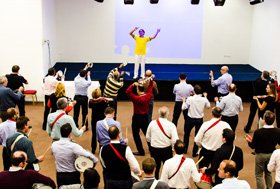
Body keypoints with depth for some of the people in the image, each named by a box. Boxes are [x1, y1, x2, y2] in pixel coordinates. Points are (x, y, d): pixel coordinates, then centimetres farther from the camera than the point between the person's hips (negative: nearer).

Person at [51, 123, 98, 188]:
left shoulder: (53, 145, -9)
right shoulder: (73, 146, -24)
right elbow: (89, 155, -32)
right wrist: (95, 161, -12)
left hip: (59, 175, 3)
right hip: (72, 175, -3)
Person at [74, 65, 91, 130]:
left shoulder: (76, 80, -8)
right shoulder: (86, 82, -15)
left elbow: (79, 75, 14)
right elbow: (90, 83, 11)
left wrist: (85, 68, 27)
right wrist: (88, 75, 24)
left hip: (76, 97, 3)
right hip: (84, 98, -3)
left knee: (76, 112, 11)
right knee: (84, 113, 7)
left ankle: (75, 126, 21)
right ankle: (85, 126, 14)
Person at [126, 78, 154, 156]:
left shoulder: (136, 98, -21)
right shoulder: (148, 96, -6)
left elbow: (128, 92, -24)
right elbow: (150, 89, 12)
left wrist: (133, 85, -27)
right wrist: (151, 80, 21)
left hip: (137, 118, -6)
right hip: (145, 117, 6)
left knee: (136, 134, 5)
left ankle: (141, 151, 6)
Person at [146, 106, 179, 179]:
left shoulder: (152, 123, -9)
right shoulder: (171, 125, -15)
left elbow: (147, 137, 3)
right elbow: (175, 141, -17)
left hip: (154, 149, 2)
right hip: (167, 150, -1)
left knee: (155, 168, 17)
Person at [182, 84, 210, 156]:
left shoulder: (190, 99, -17)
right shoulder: (204, 100, -10)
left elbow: (183, 108, -11)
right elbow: (208, 106, 11)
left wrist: (184, 101, 7)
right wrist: (205, 97, 22)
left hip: (190, 119, -1)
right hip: (200, 120, 1)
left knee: (186, 134, 20)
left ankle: (185, 149, 31)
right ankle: (194, 152, 16)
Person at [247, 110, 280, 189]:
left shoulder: (258, 132, -27)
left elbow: (253, 146, -15)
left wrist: (249, 142, 5)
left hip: (260, 155, -4)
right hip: (271, 154, 4)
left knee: (259, 175, 12)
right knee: (268, 173, 26)